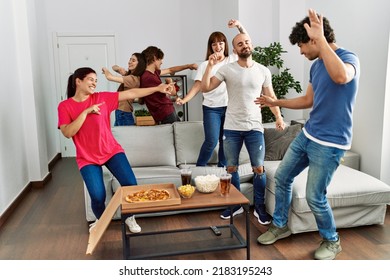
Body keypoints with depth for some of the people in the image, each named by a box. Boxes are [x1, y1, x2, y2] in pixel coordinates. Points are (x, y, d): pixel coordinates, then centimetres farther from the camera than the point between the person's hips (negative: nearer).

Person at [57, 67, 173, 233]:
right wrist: (86, 112, -20)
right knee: (98, 196, -14)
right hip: (87, 158, -2)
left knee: (131, 185, -12)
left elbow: (131, 93, -2)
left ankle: (130, 218, 17)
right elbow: (67, 133, -16)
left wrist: (157, 88, -6)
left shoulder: (102, 98, 0)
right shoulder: (65, 106, -4)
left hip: (112, 151, 2)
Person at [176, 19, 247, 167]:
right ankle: (199, 168, 8)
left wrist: (239, 26, -11)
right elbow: (197, 86, -1)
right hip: (211, 108, -2)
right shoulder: (205, 65, 6)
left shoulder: (232, 59, 9)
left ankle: (222, 168, 23)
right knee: (211, 141, -11)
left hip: (229, 107, 2)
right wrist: (184, 100, -15)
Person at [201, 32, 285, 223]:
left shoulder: (263, 71, 3)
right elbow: (205, 88, -6)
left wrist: (278, 116, -6)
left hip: (255, 128, 0)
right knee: (231, 168, 9)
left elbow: (270, 96, 8)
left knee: (259, 168, 1)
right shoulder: (227, 69, -2)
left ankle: (259, 207, 18)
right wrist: (210, 65, -17)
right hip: (232, 128, 0)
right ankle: (235, 205, 26)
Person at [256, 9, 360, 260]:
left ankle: (332, 241, 26)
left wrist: (320, 38, -38)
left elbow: (341, 77, -43)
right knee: (282, 177, 14)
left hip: (330, 143, -8)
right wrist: (276, 102, 22)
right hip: (308, 135, 9)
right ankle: (280, 226, 34)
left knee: (315, 197, -1)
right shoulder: (316, 65, 9)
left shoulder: (349, 58, -16)